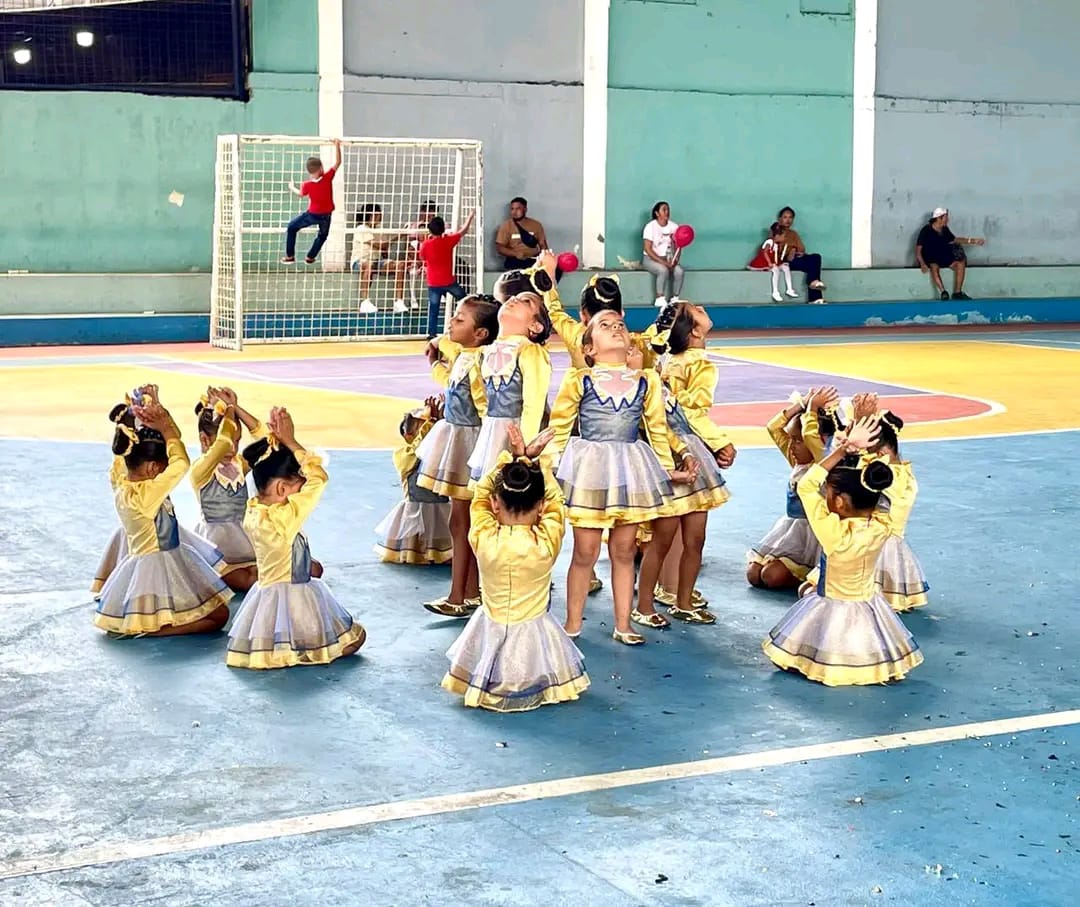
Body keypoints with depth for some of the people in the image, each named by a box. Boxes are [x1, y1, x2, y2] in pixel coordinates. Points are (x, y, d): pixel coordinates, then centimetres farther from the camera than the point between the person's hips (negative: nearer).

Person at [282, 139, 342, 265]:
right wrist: (337, 146, -12)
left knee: (291, 228, 19)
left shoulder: (307, 185, -19)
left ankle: (290, 256, 19)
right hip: (326, 215, 2)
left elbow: (300, 194, 5)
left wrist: (292, 188, 24)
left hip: (312, 214, -2)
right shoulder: (327, 178, -20)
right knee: (322, 235, 31)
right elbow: (337, 162, -13)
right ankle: (310, 257, 34)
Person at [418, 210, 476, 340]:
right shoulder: (449, 240, -8)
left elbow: (422, 258, 10)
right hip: (449, 281, 0)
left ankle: (432, 334, 0)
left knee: (433, 310, 4)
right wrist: (471, 216, 19)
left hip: (433, 284, 0)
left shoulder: (425, 245, -10)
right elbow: (464, 231, 5)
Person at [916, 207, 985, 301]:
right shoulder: (926, 231, -15)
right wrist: (922, 263, -34)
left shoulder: (945, 230, 5)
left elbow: (954, 240, 21)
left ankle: (957, 292, -12)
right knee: (934, 267, -38)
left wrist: (973, 241, 15)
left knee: (961, 263, -10)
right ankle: (943, 292, -45)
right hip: (928, 260, -7)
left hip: (942, 258, 7)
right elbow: (918, 248, -19)